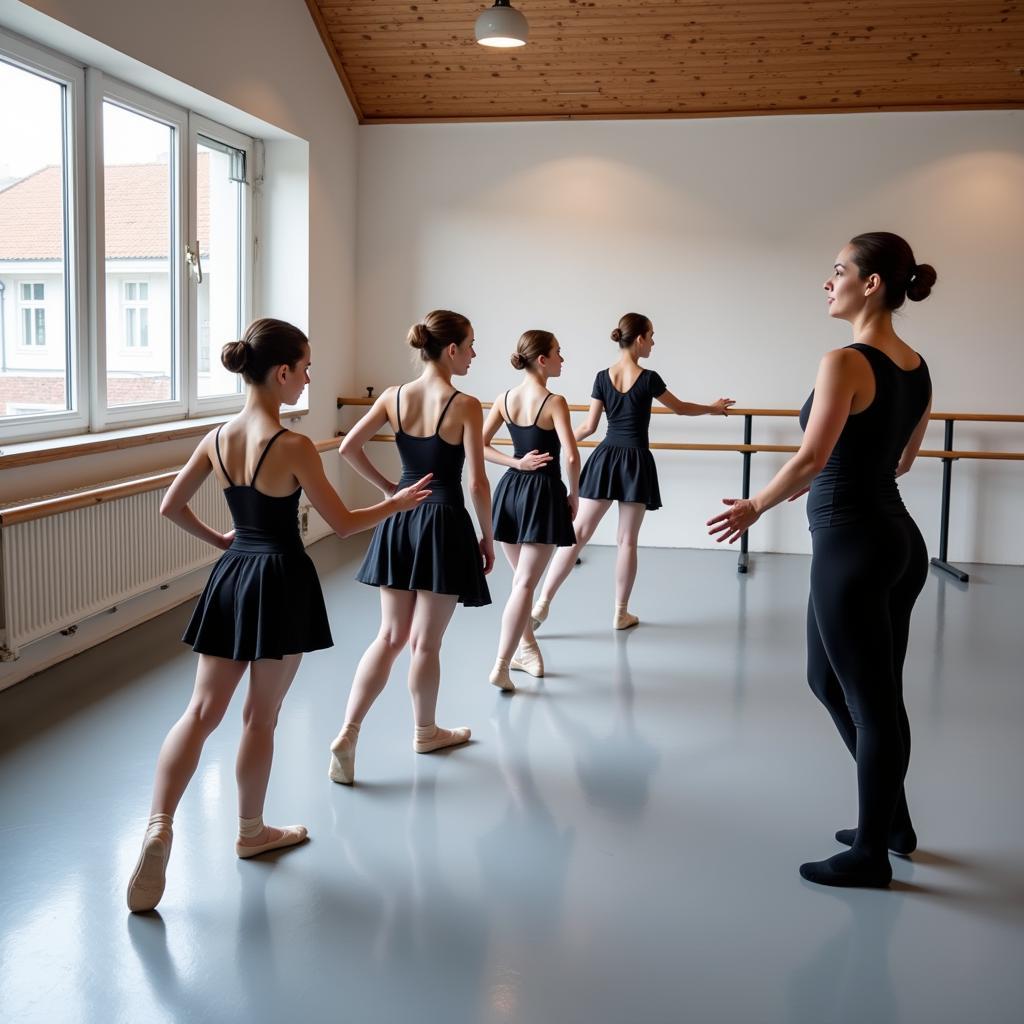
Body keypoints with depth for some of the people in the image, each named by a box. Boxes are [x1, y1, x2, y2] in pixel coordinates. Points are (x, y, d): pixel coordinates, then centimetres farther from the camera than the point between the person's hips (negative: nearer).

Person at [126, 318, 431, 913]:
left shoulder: (218, 438, 1)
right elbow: (342, 524, -10)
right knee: (261, 715, 9)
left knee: (202, 711, 8)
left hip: (232, 576, 5)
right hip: (281, 582, -5)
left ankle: (160, 826, -6)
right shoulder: (294, 447, -17)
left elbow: (171, 507, 9)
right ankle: (252, 831, 26)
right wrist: (398, 503, 5)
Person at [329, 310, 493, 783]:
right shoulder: (465, 405, -12)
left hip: (400, 521, 5)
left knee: (391, 636, 12)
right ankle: (425, 732, 28)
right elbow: (477, 482, -13)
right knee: (425, 640, 9)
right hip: (443, 523, -5)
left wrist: (388, 488, 11)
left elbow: (349, 447, 0)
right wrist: (488, 537, -1)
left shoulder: (394, 397, 2)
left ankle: (347, 733, 3)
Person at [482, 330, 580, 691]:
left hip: (511, 489, 6)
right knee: (525, 583, -5)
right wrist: (574, 495, -7)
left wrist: (516, 463, -1)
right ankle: (501, 666, -9)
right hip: (543, 493, -6)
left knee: (520, 577, 20)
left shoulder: (505, 399, 4)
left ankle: (528, 651, 30)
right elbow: (571, 457, -21)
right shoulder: (554, 402, -13)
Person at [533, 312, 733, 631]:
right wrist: (713, 409, 26)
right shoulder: (648, 378, -6)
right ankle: (621, 613, 14)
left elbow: (589, 427, 3)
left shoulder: (602, 377, 1)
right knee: (627, 540, 6)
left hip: (605, 458, 3)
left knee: (577, 532, 3)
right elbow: (680, 408, 9)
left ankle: (542, 603, 0)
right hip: (636, 462, -3)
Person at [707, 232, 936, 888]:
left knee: (871, 700, 4)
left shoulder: (846, 363, -17)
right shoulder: (917, 368, 9)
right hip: (900, 539, 9)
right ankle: (892, 821, 34)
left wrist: (755, 507, -4)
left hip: (852, 546, -9)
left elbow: (811, 459, -21)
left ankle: (872, 854, 20)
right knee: (831, 680, 22)